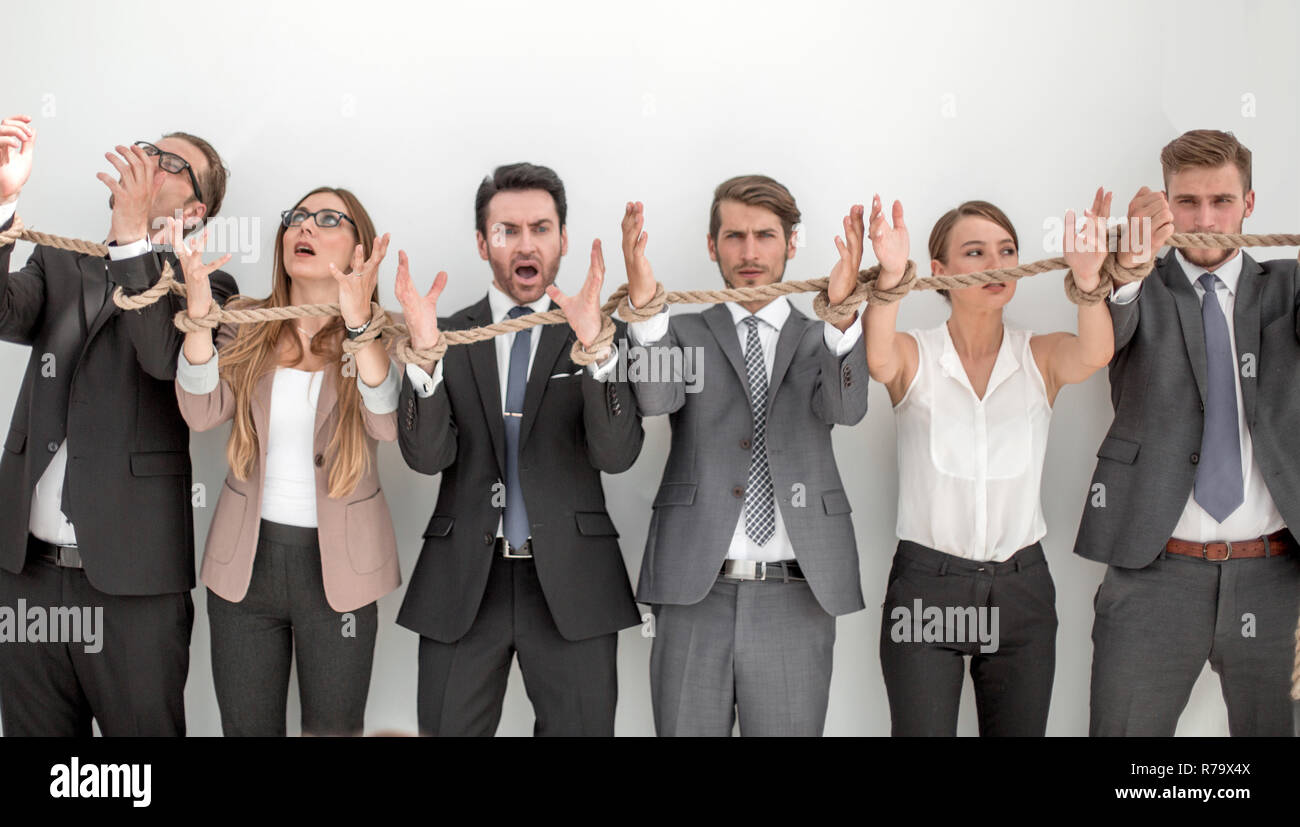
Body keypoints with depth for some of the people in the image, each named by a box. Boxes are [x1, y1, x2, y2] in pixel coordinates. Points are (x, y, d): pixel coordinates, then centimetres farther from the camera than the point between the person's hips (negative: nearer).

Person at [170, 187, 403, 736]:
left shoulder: (380, 335, -4)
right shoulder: (247, 325, 3)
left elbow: (389, 424, -24)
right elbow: (202, 412, -13)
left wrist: (358, 322, -37)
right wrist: (198, 313, -27)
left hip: (338, 564, -2)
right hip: (245, 562, 2)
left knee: (334, 727, 10)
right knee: (246, 727, 12)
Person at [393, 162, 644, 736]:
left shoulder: (598, 336, 3)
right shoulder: (448, 335, 5)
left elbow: (617, 454, -11)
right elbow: (426, 455, -7)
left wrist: (594, 347, -26)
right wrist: (425, 353, -23)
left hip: (570, 584, 0)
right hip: (462, 584, 1)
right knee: (447, 729, 7)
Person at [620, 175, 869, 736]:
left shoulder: (818, 341, 11)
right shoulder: (684, 333, 10)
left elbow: (846, 407, -10)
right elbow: (656, 398, -11)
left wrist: (843, 311, -29)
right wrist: (644, 305, -30)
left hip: (796, 601, 0)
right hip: (694, 593, 0)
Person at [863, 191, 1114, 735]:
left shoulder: (1041, 357, 3)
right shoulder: (913, 357, -1)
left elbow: (1095, 353, -19)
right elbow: (877, 358, -24)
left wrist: (1088, 279, -40)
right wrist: (889, 278, -44)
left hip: (1021, 589, 2)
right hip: (925, 586, -2)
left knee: (1020, 727, 8)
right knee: (922, 728, 0)